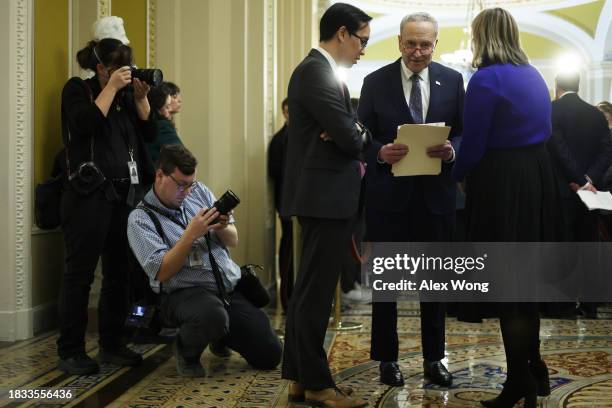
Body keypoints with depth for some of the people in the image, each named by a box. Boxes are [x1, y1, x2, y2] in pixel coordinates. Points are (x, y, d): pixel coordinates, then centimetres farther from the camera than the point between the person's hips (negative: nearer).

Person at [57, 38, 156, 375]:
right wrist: (111, 87, -12)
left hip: (126, 194, 6)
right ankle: (70, 351, 3)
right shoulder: (77, 89, 2)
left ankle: (111, 345, 16)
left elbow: (149, 132, 11)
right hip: (89, 195, -6)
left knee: (118, 272, 7)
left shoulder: (126, 94, 17)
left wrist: (140, 97, 1)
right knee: (80, 272, -3)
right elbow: (86, 124, -17)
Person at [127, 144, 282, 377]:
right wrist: (191, 234, -21)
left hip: (231, 287, 6)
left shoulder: (199, 192, 11)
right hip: (184, 293, -5)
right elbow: (162, 273, -13)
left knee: (270, 356, -4)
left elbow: (233, 241, 13)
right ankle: (186, 351, -5)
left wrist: (223, 228, -10)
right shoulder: (140, 219, -5)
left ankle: (222, 337, 27)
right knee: (213, 315, -41)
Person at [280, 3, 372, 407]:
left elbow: (348, 131, 15)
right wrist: (360, 134, 2)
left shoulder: (319, 70, 17)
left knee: (309, 290, 14)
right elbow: (351, 138, -21)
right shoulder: (315, 72, -15)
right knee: (316, 292, -3)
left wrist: (353, 132, -8)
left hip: (324, 195, 11)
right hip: (326, 196, -11)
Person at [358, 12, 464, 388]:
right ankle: (387, 358, 20)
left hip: (436, 192, 1)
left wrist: (452, 151, -16)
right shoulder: (376, 82, -1)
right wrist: (381, 153, -21)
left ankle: (434, 358, 23)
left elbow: (465, 132, 5)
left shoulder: (452, 81, 3)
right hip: (389, 192, -1)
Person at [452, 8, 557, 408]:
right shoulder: (534, 76, 11)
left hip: (501, 184, -8)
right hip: (539, 179, 8)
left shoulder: (486, 79, -14)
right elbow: (543, 133, 16)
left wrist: (457, 175, 5)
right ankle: (534, 370, 30)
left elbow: (473, 144, -13)